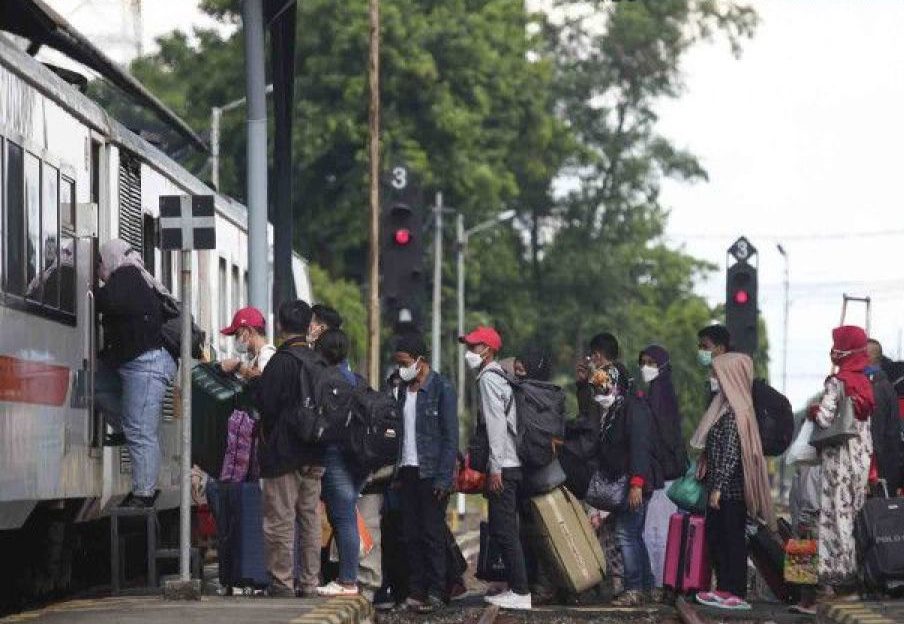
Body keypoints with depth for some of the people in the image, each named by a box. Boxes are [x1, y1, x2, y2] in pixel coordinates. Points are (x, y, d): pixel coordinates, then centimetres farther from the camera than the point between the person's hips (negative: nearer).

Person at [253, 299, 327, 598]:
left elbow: (266, 404, -16)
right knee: (311, 520, 10)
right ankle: (309, 584, 12)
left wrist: (254, 384, 4)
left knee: (280, 521, -3)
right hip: (314, 455, 7)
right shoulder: (319, 362, 9)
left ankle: (281, 583, -3)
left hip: (283, 453, -7)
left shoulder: (282, 361, -14)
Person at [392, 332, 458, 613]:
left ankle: (436, 593, 0)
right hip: (408, 472, 6)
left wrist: (444, 478, -15)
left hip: (432, 474, -6)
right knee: (411, 535, 5)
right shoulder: (403, 389, 13)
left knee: (433, 534, -4)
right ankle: (415, 591, 9)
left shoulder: (441, 388, -7)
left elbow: (450, 436, -10)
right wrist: (397, 471, 4)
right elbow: (400, 432, 13)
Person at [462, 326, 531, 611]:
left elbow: (496, 424, -18)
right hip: (513, 464, 10)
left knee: (503, 530, -9)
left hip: (503, 467, -10)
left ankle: (521, 592, -10)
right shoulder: (500, 376, 19)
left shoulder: (488, 378, -10)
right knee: (504, 529, 14)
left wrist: (495, 468, -20)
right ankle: (515, 587, 17)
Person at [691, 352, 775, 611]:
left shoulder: (735, 413, -17)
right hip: (722, 487, 9)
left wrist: (718, 487, -20)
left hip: (731, 488, -9)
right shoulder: (725, 406, 11)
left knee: (732, 538, -3)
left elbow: (731, 453, -20)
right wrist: (711, 483, 16)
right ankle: (724, 588, 20)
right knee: (714, 535, 14)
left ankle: (736, 594, 2)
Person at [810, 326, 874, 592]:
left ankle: (841, 572, -4)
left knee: (838, 513, -3)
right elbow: (867, 420, 14)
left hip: (838, 456, -7)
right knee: (857, 513, 10)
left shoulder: (837, 383, -13)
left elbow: (825, 419, -18)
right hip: (862, 455, 7)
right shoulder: (865, 383, 9)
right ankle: (860, 571, 12)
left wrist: (813, 411, 1)